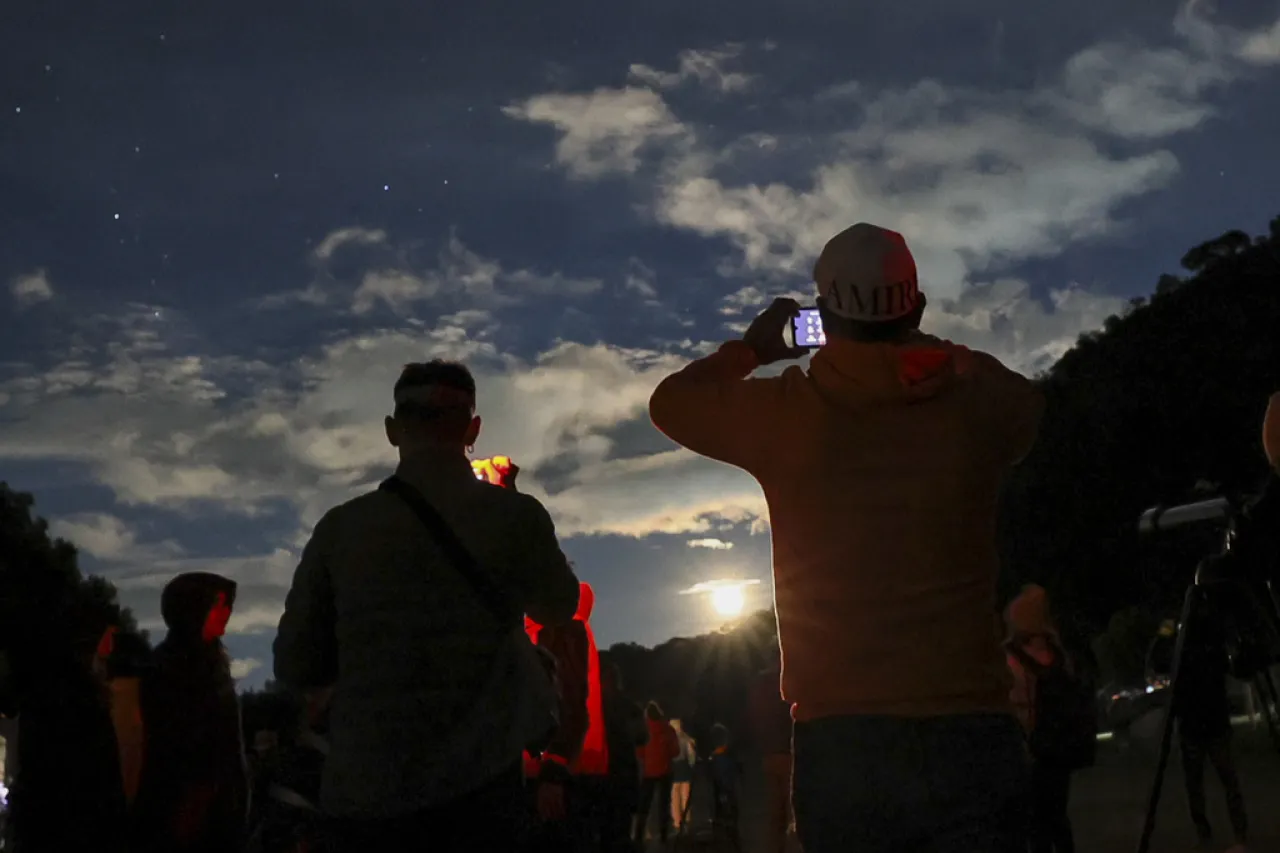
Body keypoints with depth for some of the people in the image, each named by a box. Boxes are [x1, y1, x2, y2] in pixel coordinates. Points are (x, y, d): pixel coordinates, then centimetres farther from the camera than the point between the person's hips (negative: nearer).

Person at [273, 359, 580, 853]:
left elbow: (295, 667, 3)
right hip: (476, 780, -1)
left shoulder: (339, 528, -2)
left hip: (360, 785, 2)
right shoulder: (516, 516, -5)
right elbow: (559, 609, 15)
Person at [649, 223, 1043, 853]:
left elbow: (670, 400, 17)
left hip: (841, 740, 0)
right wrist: (932, 349, 33)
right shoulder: (974, 404, 0)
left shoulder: (784, 414, -3)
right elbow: (1028, 403, 26)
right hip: (970, 732, 1)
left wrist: (753, 347, 30)